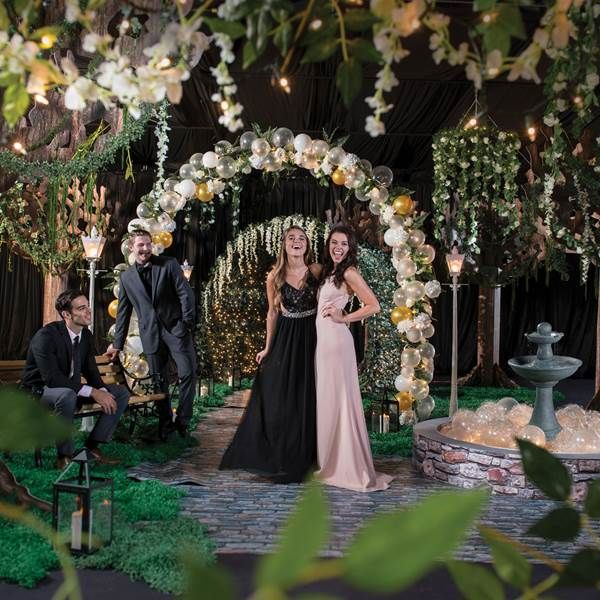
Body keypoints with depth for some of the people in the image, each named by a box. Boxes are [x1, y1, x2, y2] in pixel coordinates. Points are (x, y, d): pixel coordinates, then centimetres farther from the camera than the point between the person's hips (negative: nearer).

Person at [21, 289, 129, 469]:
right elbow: (52, 378, -32)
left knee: (121, 392, -3)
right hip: (39, 391, -8)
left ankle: (93, 445, 0)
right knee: (67, 395, -41)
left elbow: (91, 371, 5)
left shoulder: (86, 335, 0)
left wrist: (103, 392, -17)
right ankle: (64, 455, -23)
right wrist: (92, 392, -34)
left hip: (71, 389, 8)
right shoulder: (46, 336, -24)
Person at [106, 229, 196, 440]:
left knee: (188, 373, -7)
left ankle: (182, 420, 7)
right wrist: (117, 343, 15)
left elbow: (186, 294, -3)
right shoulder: (126, 277, 9)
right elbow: (123, 312, 15)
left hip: (176, 328, -2)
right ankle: (165, 423, 18)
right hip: (150, 334, 2)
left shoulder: (169, 264, 0)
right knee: (159, 381, 5)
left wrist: (187, 324, -10)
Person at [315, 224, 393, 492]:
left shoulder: (348, 273, -8)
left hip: (336, 340, -9)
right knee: (326, 399, 11)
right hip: (323, 340, 9)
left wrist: (343, 318, -11)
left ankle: (350, 467, 1)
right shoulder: (328, 271, 17)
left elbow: (373, 305, -15)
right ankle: (331, 462, 19)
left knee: (339, 399, -6)